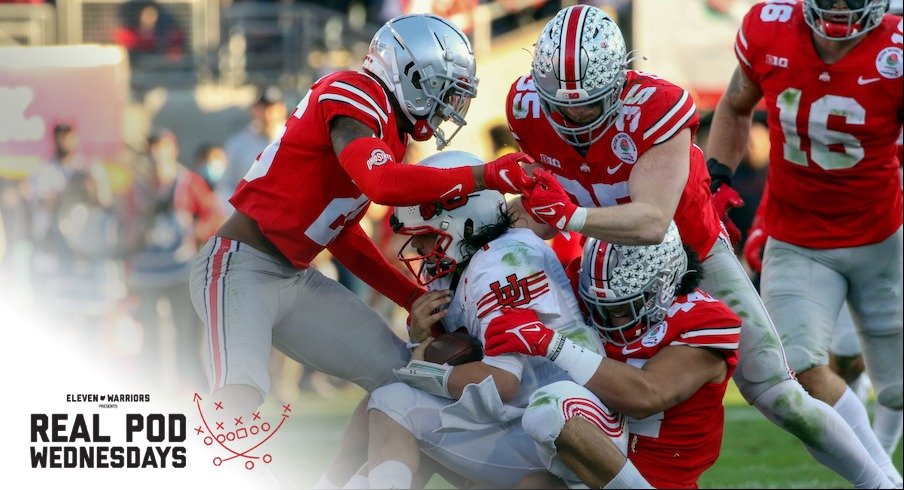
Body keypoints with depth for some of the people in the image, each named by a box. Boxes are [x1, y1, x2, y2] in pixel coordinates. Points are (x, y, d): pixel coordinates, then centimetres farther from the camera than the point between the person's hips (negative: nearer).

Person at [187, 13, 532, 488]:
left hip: (296, 281, 10)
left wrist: (419, 300, 16)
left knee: (399, 375, 10)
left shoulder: (389, 132, 14)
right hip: (240, 266, -10)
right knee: (240, 400, -30)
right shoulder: (354, 95, -14)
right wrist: (488, 177, -31)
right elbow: (382, 184, -32)